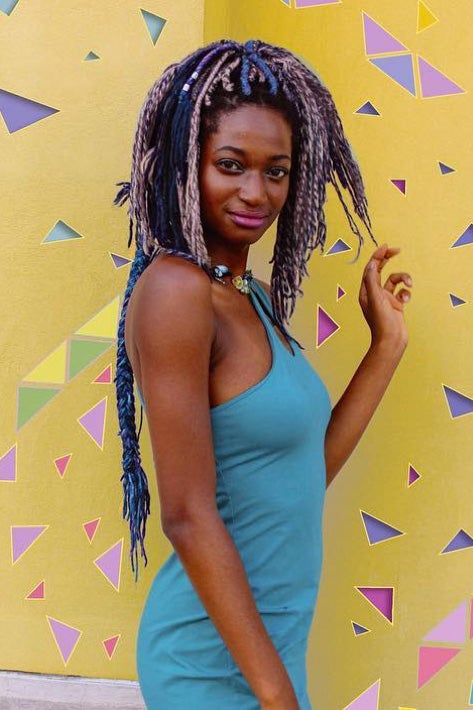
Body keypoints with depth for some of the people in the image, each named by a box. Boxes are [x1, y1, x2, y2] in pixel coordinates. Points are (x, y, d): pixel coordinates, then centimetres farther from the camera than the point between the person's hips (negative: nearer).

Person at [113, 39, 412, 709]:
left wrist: (387, 343, 7)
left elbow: (306, 470, 6)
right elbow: (188, 516, -22)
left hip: (274, 640, 8)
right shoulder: (175, 289, -19)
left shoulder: (257, 297, 7)